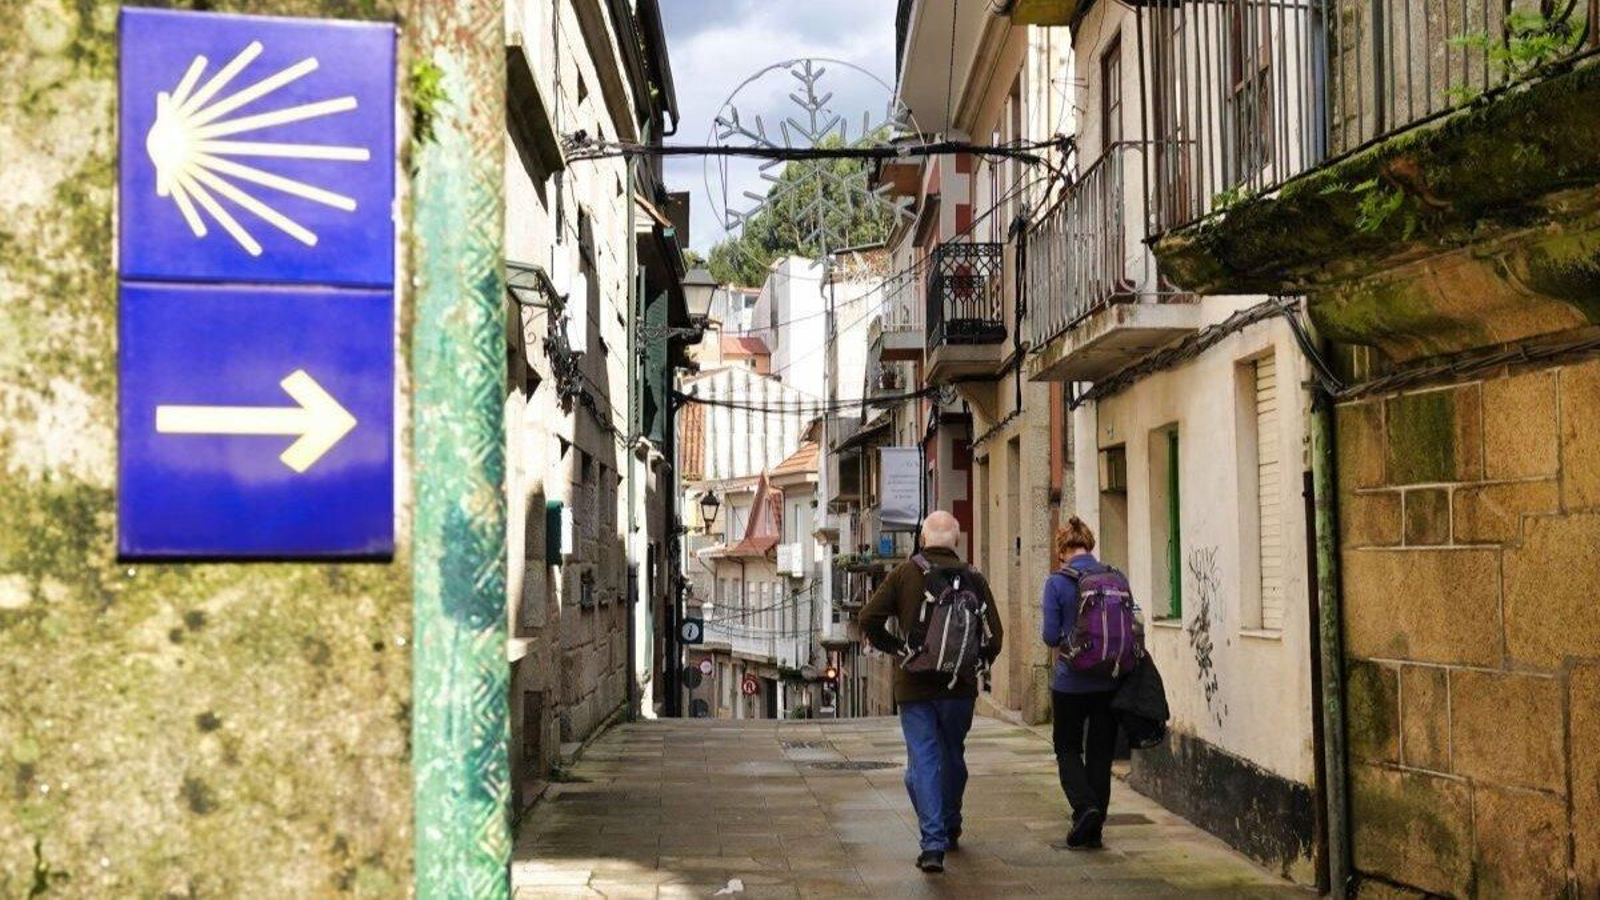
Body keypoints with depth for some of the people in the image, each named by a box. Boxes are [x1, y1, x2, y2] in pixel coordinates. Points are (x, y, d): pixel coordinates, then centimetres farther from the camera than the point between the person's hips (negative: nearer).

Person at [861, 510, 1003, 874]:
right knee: (953, 757, 20)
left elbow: (869, 619, -8)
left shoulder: (905, 573, -3)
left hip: (914, 685, -2)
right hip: (960, 686, 2)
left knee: (922, 762, -2)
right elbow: (994, 634, -1)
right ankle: (951, 827, 36)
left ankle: (933, 843, -12)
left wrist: (897, 648, 7)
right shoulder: (972, 577, 0)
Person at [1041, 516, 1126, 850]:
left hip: (1071, 682, -3)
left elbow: (1051, 637, -11)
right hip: (1110, 682, 3)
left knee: (1068, 750, 13)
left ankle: (1084, 807, -10)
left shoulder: (1057, 582, -11)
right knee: (1101, 753, 12)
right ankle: (1094, 829, 15)